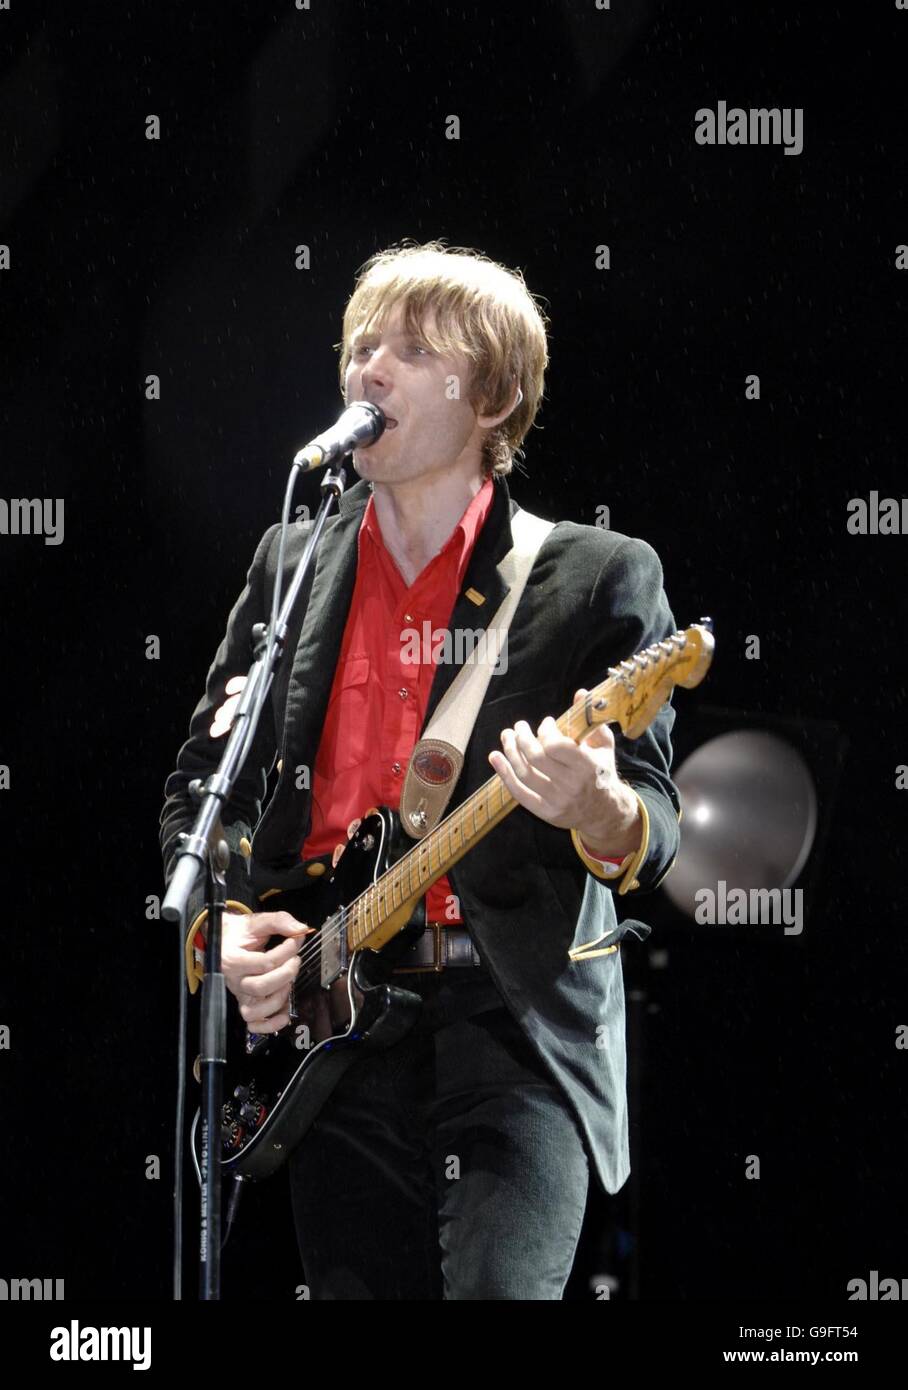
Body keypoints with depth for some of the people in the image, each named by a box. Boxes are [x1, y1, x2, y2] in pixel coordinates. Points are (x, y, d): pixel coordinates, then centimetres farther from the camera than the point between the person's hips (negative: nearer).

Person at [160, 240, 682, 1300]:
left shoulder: (599, 577, 2)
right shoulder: (291, 565, 14)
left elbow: (653, 834, -3)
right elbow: (198, 782, 18)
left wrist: (599, 812, -26)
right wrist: (222, 922, -1)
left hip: (521, 1023, -4)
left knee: (500, 1291, -21)